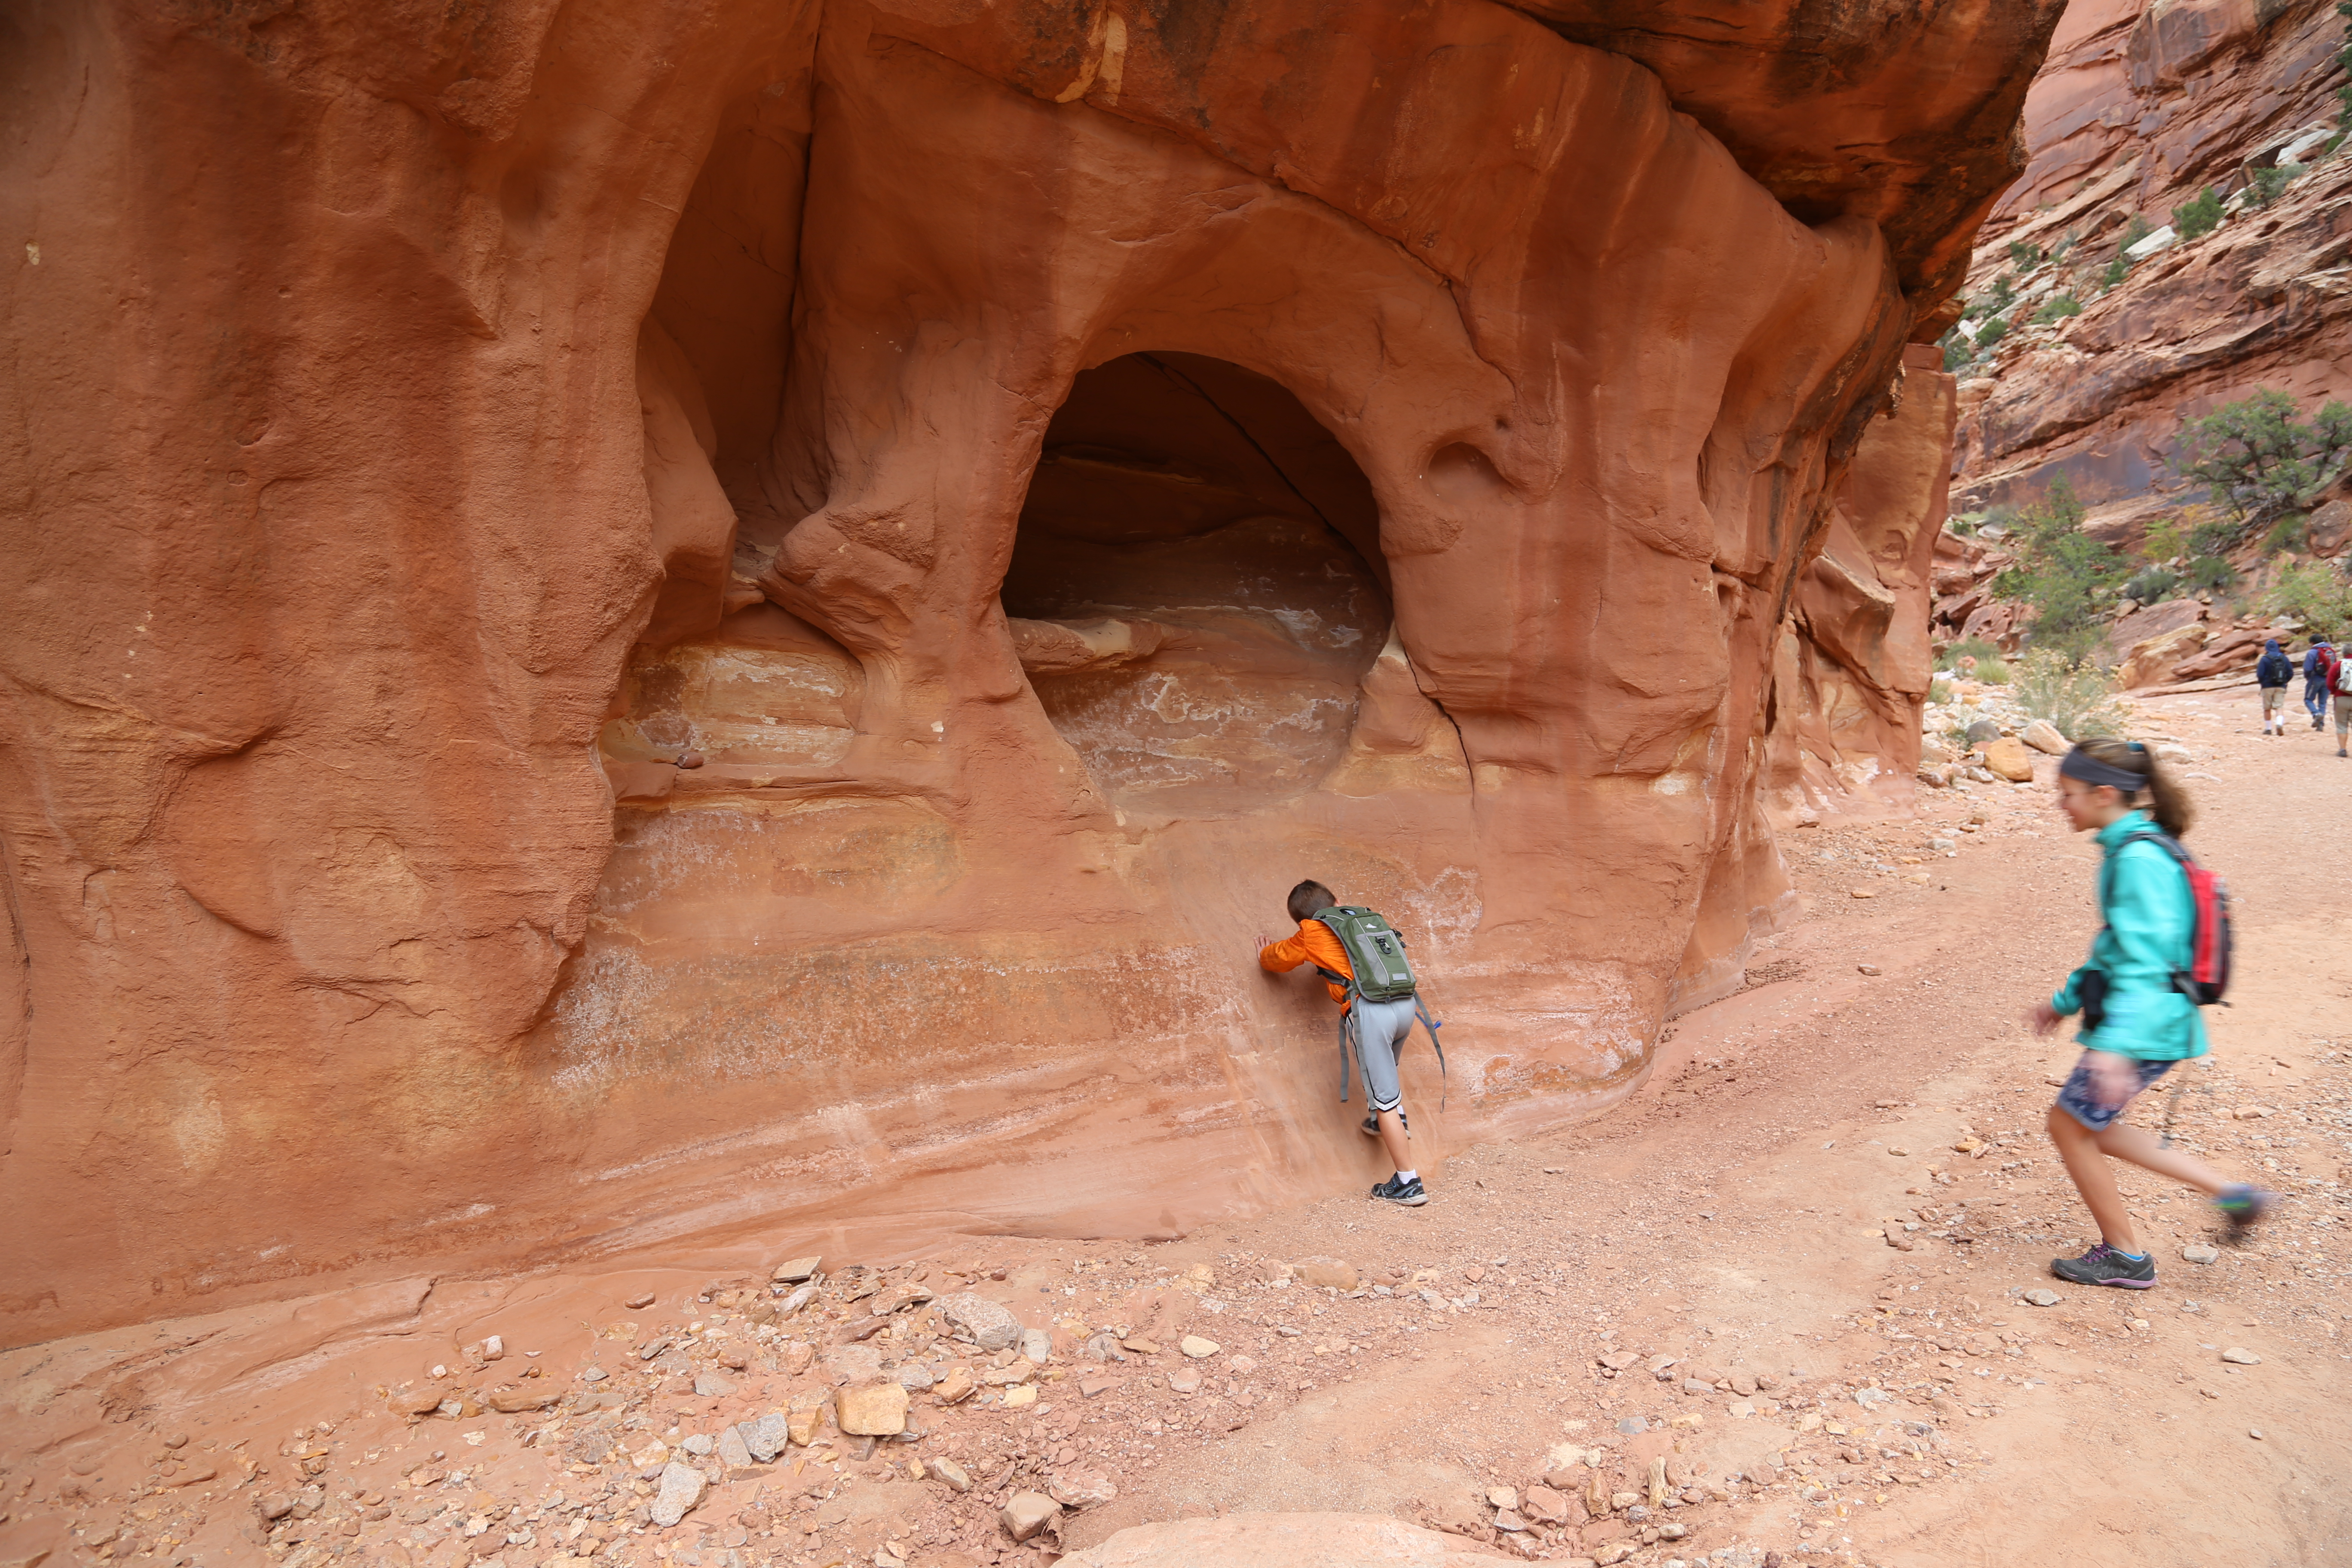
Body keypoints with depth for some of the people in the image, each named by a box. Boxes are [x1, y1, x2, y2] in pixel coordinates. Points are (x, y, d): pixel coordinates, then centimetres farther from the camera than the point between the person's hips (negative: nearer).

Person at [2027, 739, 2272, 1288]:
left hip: (2146, 1027, -10)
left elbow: (2146, 961, -28)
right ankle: (2230, 1194, 25)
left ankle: (2126, 1256, 17)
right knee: (2090, 1127, 19)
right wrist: (2066, 1000, 25)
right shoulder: (2130, 849, 10)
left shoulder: (2138, 859, -21)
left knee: (2070, 1125, 2)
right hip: (2148, 1022, 10)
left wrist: (2116, 1044, -33)